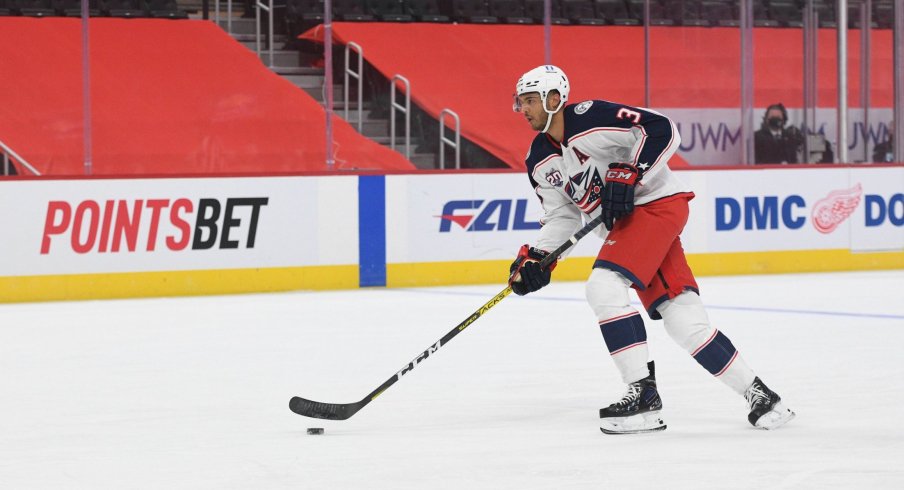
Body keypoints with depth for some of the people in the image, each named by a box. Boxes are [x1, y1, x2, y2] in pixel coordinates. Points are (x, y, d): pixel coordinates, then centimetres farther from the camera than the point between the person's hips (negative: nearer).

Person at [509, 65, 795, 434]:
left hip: (657, 204, -8)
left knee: (604, 286, -23)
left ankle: (642, 393, -20)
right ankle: (756, 394, 10)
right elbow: (561, 215, 16)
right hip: (623, 223, 8)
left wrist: (628, 175, -24)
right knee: (684, 321, 0)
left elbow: (661, 130, -19)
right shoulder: (541, 162, 9)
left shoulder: (589, 118, -15)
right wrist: (536, 259, 2)